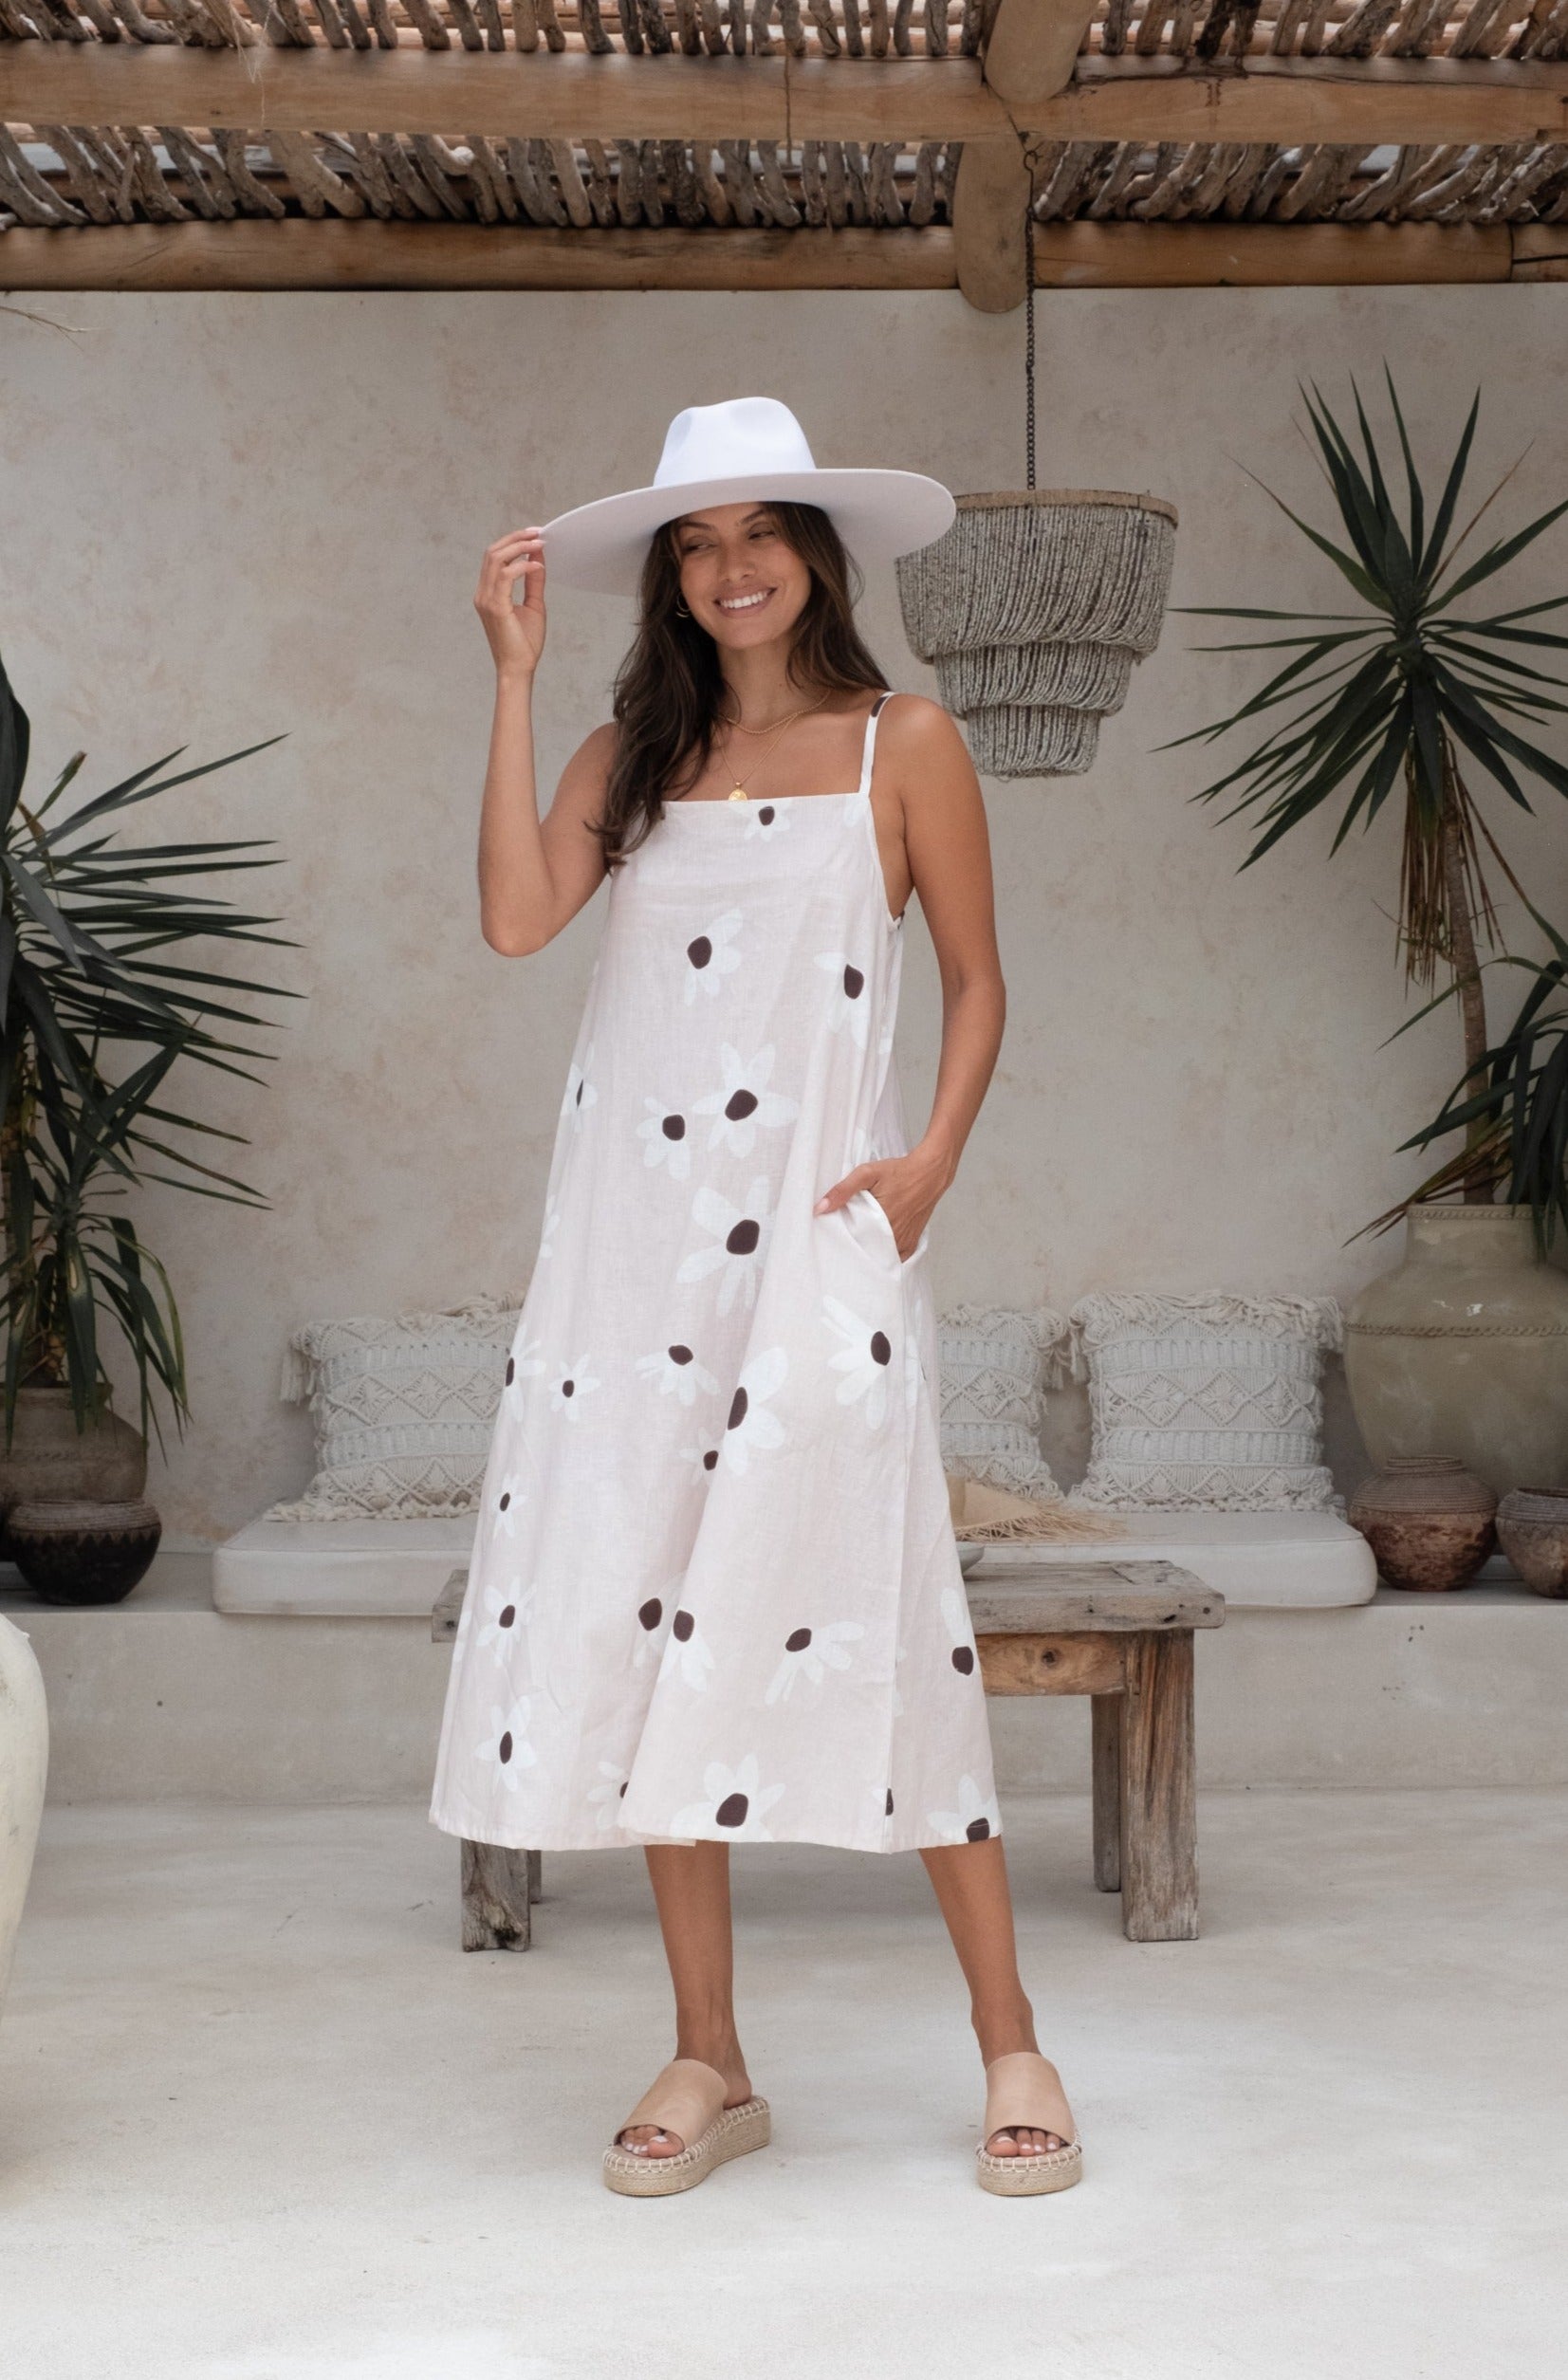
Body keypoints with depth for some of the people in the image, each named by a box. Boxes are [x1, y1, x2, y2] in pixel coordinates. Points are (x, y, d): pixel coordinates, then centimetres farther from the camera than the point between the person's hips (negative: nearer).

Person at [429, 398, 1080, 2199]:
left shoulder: (903, 748, 6)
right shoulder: (629, 756, 13)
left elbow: (977, 982, 8)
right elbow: (515, 918, -4)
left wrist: (932, 1156, -7)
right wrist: (514, 675, -1)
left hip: (813, 1233, -3)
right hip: (633, 1228, 3)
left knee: (861, 1614, -7)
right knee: (646, 1625, 2)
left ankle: (1011, 2052, 5)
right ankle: (709, 2065, 13)